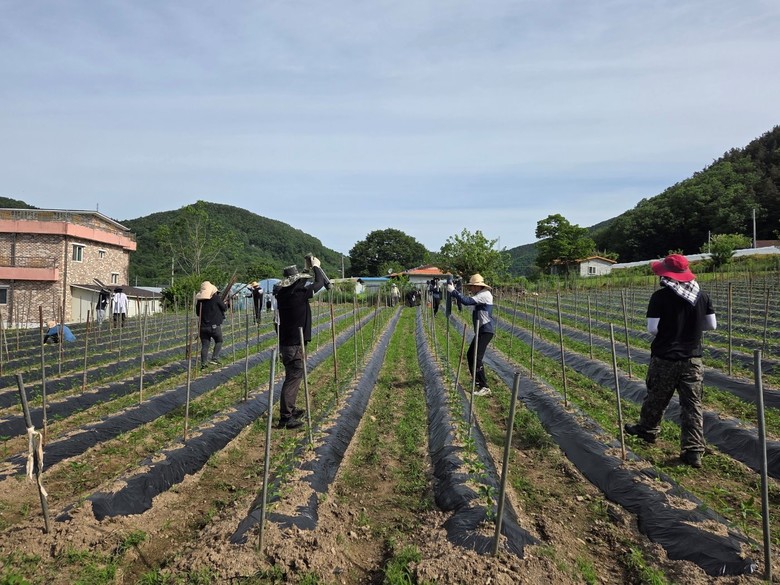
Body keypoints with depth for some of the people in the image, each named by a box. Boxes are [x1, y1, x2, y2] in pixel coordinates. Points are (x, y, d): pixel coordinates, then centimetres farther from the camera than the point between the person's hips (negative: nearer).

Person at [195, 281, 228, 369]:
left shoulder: (199, 299, 4)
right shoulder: (216, 297, -10)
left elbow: (197, 313, 13)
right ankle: (215, 358, 5)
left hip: (203, 326, 4)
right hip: (214, 325, -4)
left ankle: (203, 363, 7)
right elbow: (225, 309, -2)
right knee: (219, 341, 16)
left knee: (205, 345, 8)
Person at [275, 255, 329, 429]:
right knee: (293, 378, -6)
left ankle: (290, 410, 30)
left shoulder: (282, 294, 5)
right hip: (295, 344, -9)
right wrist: (316, 267, 11)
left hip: (285, 343, 9)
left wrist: (310, 269, 23)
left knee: (293, 376, 19)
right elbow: (319, 283, -6)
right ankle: (285, 417, -4)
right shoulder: (299, 293, -17)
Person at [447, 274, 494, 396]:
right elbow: (467, 299, 19)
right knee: (470, 355, 20)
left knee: (476, 358, -15)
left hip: (485, 331, -11)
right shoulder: (480, 295, 16)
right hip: (481, 331, 11)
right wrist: (454, 289, 7)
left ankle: (484, 388, -14)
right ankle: (477, 381, 32)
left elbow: (467, 301, -25)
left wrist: (453, 291, -19)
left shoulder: (484, 294, -16)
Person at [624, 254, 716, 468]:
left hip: (665, 358, -3)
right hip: (693, 359, 3)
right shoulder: (702, 296, 1)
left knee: (656, 399, 16)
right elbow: (712, 325, 7)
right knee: (692, 404, 6)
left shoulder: (660, 296, -14)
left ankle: (647, 430, 37)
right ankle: (693, 451, 6)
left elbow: (652, 329, -15)